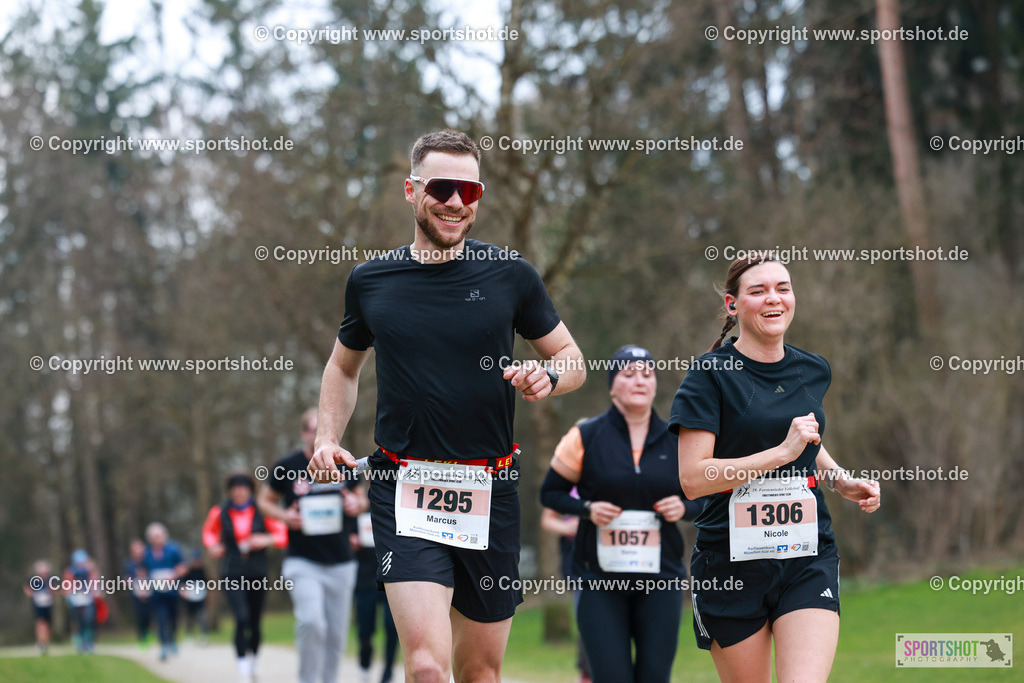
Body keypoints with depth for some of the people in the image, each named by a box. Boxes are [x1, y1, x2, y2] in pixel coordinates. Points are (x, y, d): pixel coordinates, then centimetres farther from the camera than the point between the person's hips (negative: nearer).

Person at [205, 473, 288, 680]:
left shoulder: (262, 513, -1)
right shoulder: (220, 513, 1)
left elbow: (283, 536, 1)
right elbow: (209, 531, 21)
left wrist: (266, 540, -17)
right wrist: (213, 545, 1)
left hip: (257, 575, 1)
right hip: (232, 575, -1)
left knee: (255, 622, 9)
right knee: (242, 618, -20)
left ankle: (253, 659, 32)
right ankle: (242, 660, -10)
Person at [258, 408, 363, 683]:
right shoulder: (287, 467, -3)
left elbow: (361, 499, 19)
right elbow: (265, 500, 9)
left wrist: (356, 504, -5)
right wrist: (284, 516, -10)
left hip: (341, 564, 3)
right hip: (302, 562, -3)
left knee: (338, 632, 6)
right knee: (311, 622, -21)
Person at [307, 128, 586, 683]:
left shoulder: (511, 276, 2)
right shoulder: (370, 281, 5)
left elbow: (572, 360, 12)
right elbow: (344, 365, 22)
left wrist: (548, 377, -10)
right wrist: (328, 438, 7)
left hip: (490, 492, 1)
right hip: (404, 489, -1)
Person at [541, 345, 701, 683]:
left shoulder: (676, 441, 7)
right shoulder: (585, 438, 0)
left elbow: (703, 499, 15)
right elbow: (550, 493, 6)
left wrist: (683, 507, -7)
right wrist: (587, 509, -12)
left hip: (659, 578, 2)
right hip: (600, 579, -2)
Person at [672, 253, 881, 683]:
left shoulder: (814, 371, 11)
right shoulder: (710, 375, -7)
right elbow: (692, 479, -16)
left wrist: (841, 481, 13)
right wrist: (783, 452, -18)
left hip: (808, 558, 3)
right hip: (732, 561, -3)